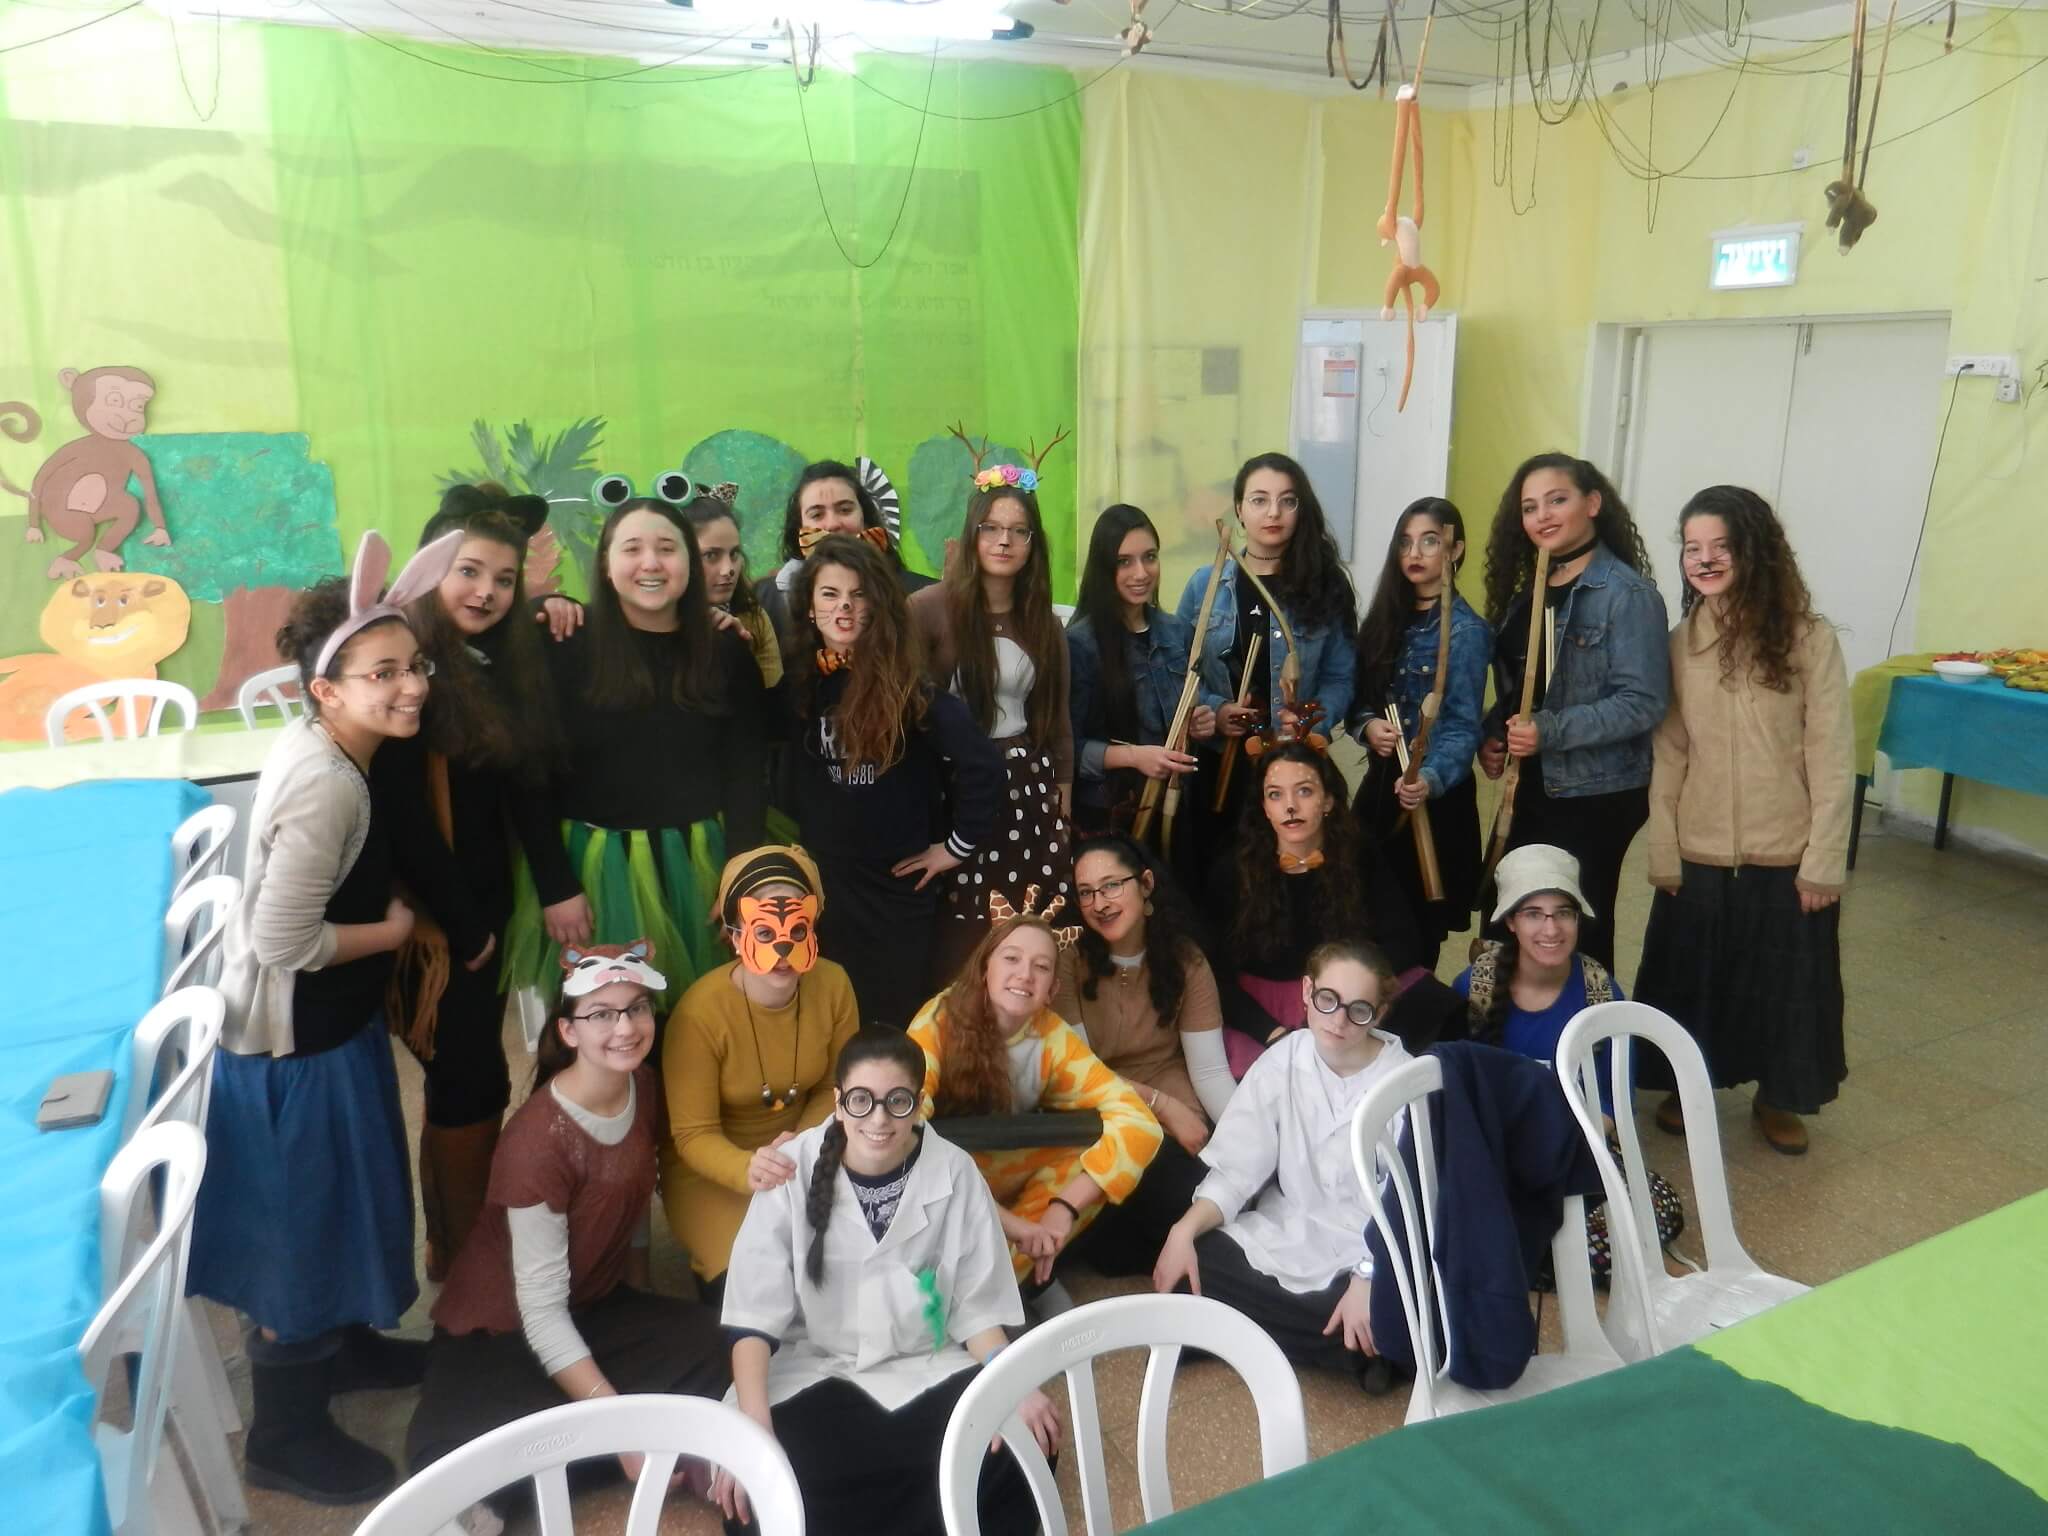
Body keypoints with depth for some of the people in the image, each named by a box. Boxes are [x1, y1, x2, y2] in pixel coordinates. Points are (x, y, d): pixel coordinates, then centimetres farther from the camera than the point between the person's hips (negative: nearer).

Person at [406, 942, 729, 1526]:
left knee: (718, 1346, -20)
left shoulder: (643, 1089, -7)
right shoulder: (539, 1141, -29)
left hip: (595, 1304, 7)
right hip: (502, 1330, -6)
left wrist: (641, 1311, 13)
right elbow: (542, 1311, -27)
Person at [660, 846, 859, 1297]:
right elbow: (693, 1135, -19)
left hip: (801, 1153, 4)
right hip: (711, 1168, -3)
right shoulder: (701, 1012, -26)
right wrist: (748, 1171, -39)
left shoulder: (833, 985, -14)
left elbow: (837, 1087, -1)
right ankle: (718, 1278, 11)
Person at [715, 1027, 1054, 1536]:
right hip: (813, 1370, -1)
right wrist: (754, 1424, -24)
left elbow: (976, 1303, -1)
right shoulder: (795, 1170, -13)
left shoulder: (954, 1172, -8)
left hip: (927, 1369, 1)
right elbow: (755, 1310, -12)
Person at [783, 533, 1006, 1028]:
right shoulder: (795, 677, 0)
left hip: (898, 889, -3)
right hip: (819, 883, 3)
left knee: (898, 1025, 8)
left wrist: (959, 845, -11)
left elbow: (982, 762, -16)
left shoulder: (905, 683, -10)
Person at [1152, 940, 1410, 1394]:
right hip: (1285, 1234, 5)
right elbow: (1236, 1170, -4)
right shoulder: (1281, 1063, -3)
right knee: (1188, 1263, -19)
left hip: (1370, 1250, -5)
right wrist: (1184, 1230, -20)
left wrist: (1368, 1277, -31)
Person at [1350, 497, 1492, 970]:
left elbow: (1463, 726, -16)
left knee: (1419, 926, 2)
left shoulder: (1466, 630, -10)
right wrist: (1367, 724, -13)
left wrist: (1430, 780, -34)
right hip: (1381, 784, 6)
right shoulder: (1388, 618, 8)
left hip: (1434, 796, -5)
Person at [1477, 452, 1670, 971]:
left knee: (1578, 928, 5)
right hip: (1533, 787, 7)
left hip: (1596, 795, -7)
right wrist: (1492, 736, -2)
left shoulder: (1626, 594, -14)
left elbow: (1643, 702, -20)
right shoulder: (1527, 586, 10)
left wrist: (1549, 730, -26)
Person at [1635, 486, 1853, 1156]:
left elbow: (1832, 760, -8)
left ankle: (1778, 1096, 36)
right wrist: (1663, 853, -3)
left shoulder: (1809, 638, -9)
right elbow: (1668, 755, -1)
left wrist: (1823, 862, -10)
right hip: (1698, 857, 2)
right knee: (1692, 981, 14)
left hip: (1786, 858, -2)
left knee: (1786, 981, 13)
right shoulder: (1680, 642, -1)